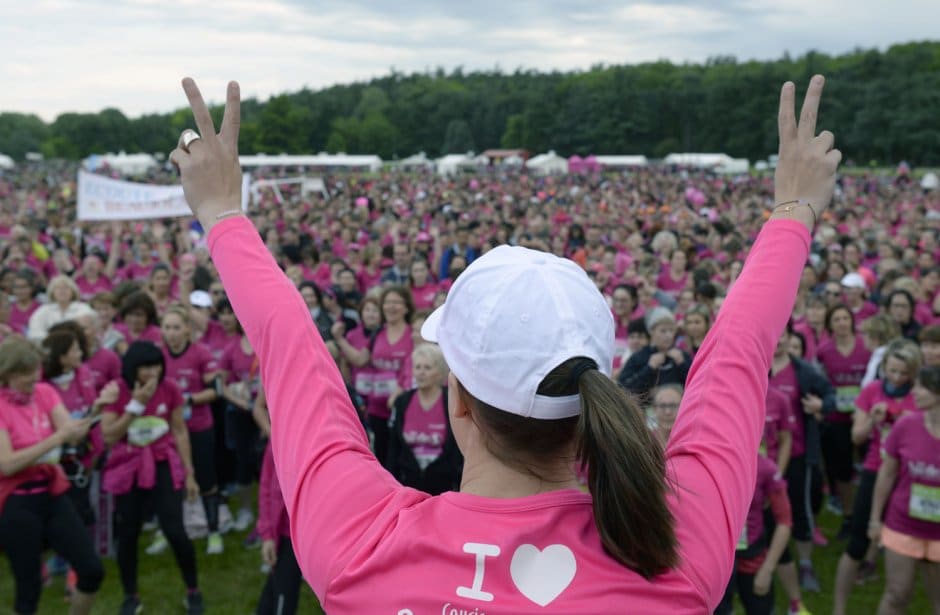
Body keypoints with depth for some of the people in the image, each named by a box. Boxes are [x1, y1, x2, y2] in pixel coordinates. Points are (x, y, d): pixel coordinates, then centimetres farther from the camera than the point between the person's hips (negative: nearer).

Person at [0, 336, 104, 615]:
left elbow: (73, 433, -10)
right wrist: (57, 437, -28)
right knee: (28, 585, 4)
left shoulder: (45, 392, 2)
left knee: (93, 571, 2)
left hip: (54, 494, 5)